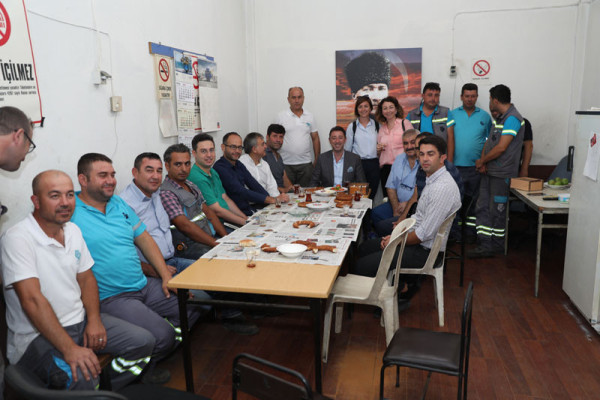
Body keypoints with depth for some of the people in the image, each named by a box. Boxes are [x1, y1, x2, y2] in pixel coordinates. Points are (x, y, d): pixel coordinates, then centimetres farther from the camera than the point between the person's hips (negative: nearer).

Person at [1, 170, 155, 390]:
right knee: (79, 378, -33)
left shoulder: (73, 230, 6)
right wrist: (70, 349, -30)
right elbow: (32, 299, -25)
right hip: (37, 334, -7)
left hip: (79, 321, 7)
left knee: (144, 342, -5)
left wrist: (94, 319, -5)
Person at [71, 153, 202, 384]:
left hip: (145, 286, 8)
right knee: (161, 335, -24)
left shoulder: (119, 204, 12)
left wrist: (166, 276, 6)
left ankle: (165, 347, 21)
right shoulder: (70, 214, -13)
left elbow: (144, 239, 15)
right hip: (111, 298, -8)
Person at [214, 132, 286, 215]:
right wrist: (269, 200, -21)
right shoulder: (220, 168, -14)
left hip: (248, 208, 8)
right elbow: (241, 192, -20)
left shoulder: (238, 165, 13)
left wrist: (273, 199, -11)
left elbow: (254, 185, 5)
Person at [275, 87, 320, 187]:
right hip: (286, 164, -2)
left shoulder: (310, 116, 9)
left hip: (306, 164, 2)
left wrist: (317, 160, 7)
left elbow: (315, 139, 12)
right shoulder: (281, 116, 1)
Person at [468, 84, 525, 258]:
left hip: (502, 174, -9)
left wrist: (482, 161, -7)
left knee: (497, 210, 1)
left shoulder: (512, 118, -15)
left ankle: (497, 245, 15)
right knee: (482, 208, 6)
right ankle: (486, 245, 9)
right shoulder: (499, 117, 17)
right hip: (489, 171, 9)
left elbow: (501, 148, -20)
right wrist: (483, 162, 0)